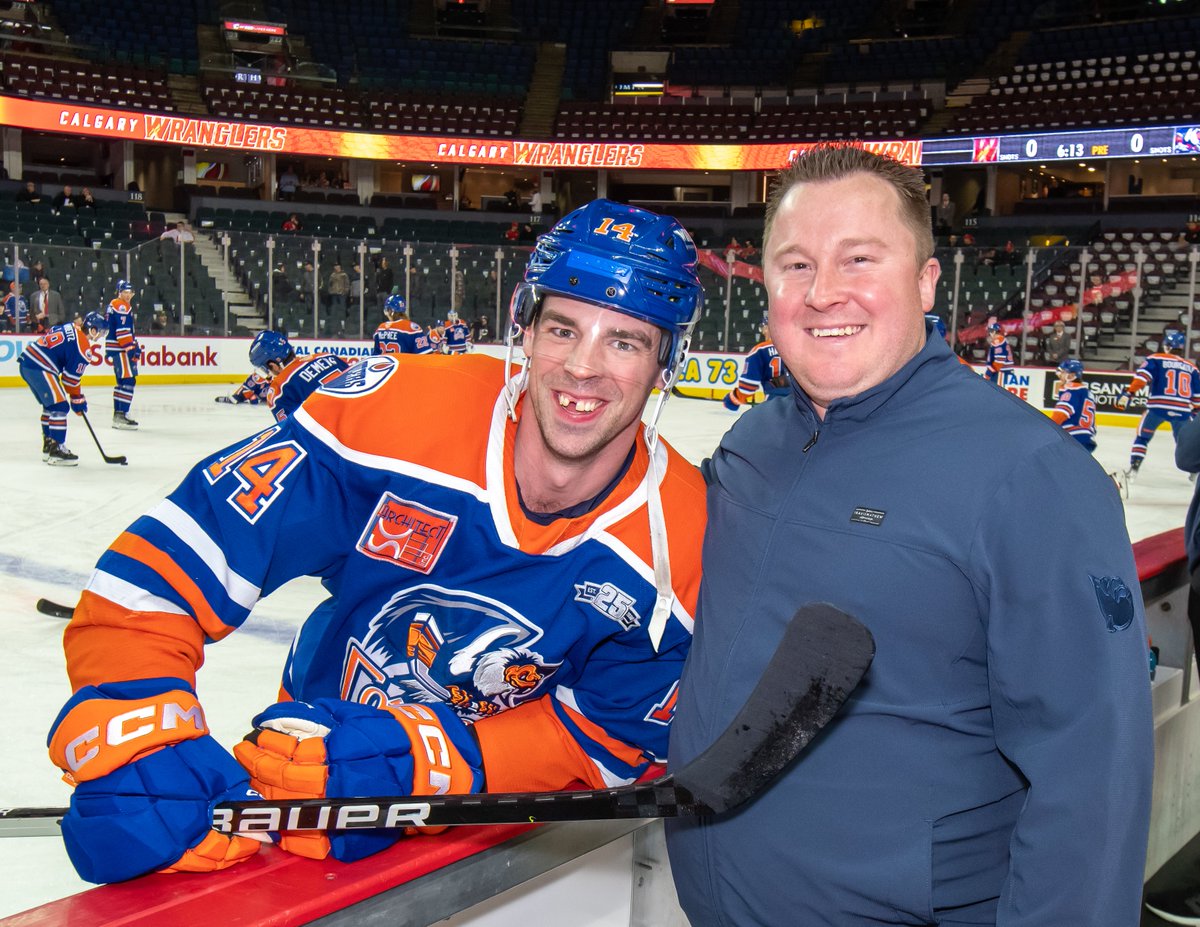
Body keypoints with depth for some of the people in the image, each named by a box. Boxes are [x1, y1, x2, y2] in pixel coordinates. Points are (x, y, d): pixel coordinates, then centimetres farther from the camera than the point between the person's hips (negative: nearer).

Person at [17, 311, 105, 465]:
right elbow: (71, 377, -7)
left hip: (26, 361, 10)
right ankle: (56, 451, -9)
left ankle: (48, 446, 29)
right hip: (39, 369, -10)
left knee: (50, 405, 21)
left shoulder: (71, 327, 15)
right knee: (60, 406, -7)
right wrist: (78, 400, 6)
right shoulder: (83, 347, -10)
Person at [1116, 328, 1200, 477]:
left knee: (1142, 437, 14)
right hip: (1183, 411, 3)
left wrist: (1128, 393, -16)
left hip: (1158, 407, -2)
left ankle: (1134, 467, 2)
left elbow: (1142, 377, -11)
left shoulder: (1156, 359, 5)